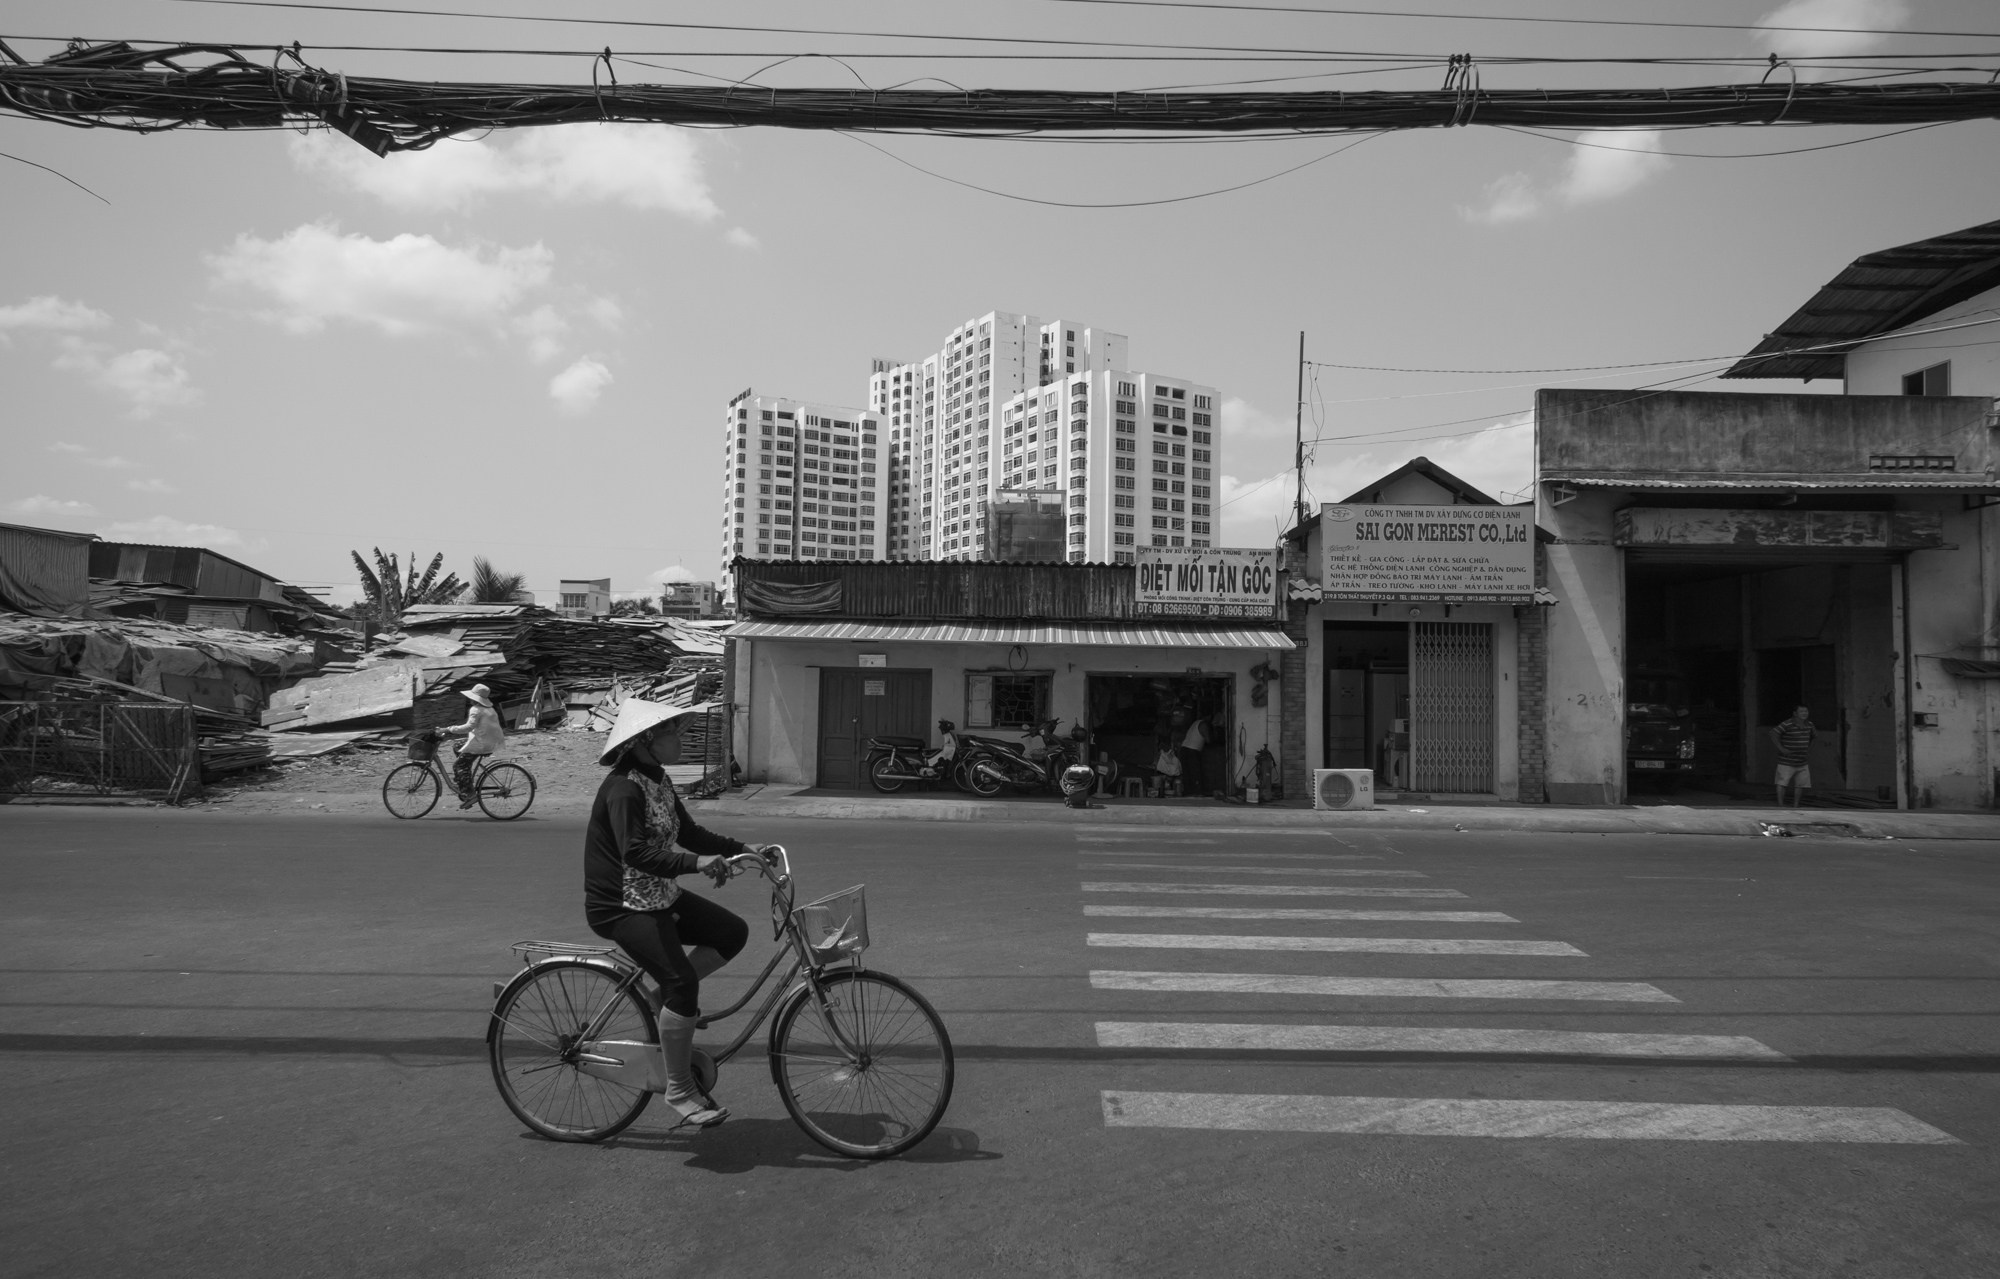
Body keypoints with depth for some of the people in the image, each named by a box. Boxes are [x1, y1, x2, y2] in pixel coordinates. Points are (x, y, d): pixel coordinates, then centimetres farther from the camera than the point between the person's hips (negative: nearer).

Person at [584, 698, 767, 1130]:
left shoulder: (657, 780, 8)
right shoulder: (624, 789, -21)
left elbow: (687, 833, 14)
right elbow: (635, 853, -33)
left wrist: (742, 848, 5)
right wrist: (696, 863, -41)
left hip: (658, 895, 9)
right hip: (620, 905, -9)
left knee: (733, 933, 1)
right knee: (682, 982, -19)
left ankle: (669, 998, 13)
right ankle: (680, 1089, -5)